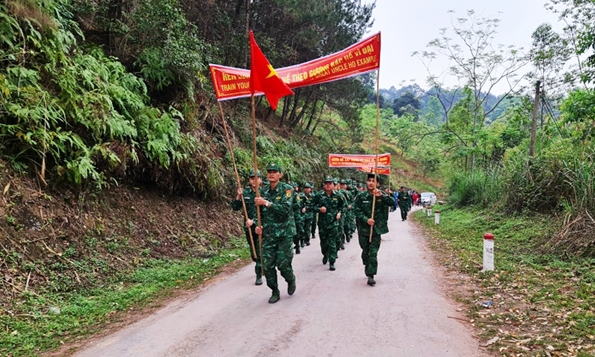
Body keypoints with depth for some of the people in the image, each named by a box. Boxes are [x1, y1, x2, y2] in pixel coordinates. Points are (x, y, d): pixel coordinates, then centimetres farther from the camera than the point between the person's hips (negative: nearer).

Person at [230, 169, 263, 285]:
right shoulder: (245, 192, 2)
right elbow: (235, 207, 1)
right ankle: (261, 266, 41)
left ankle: (259, 275, 2)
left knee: (259, 251, -8)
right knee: (253, 252, 16)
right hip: (248, 227, 4)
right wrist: (238, 197, -14)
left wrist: (254, 221, -22)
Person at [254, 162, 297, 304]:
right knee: (267, 265, 0)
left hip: (284, 233, -4)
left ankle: (291, 280, 29)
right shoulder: (263, 191, 7)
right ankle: (275, 292, 18)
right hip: (268, 234, 4)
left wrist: (266, 202, -26)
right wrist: (259, 225, 3)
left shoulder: (287, 189, -8)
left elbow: (285, 209, -23)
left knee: (283, 263, -4)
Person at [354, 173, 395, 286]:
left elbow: (392, 202, -14)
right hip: (363, 228, 1)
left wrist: (381, 195, -27)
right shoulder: (361, 196, -1)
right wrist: (366, 219, -17)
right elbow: (357, 210, -3)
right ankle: (367, 265, 42)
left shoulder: (381, 195, 0)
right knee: (365, 250, 15)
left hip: (376, 228, -1)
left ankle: (371, 275, -2)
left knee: (373, 253, -5)